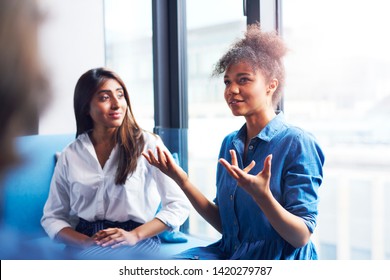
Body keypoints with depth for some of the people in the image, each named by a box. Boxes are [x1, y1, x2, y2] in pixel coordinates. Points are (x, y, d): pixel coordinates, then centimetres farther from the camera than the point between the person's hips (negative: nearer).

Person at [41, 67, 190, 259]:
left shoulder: (147, 144, 2)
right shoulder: (70, 155, 10)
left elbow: (179, 205, -3)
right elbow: (52, 217, 10)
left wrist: (135, 235, -16)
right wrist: (85, 242, -10)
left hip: (137, 243, -2)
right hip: (84, 241, 3)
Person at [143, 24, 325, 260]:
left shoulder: (298, 143, -11)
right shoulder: (231, 143, 9)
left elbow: (302, 237, -14)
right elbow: (224, 224, 9)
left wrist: (261, 194, -30)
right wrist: (180, 178, 0)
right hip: (231, 253, 6)